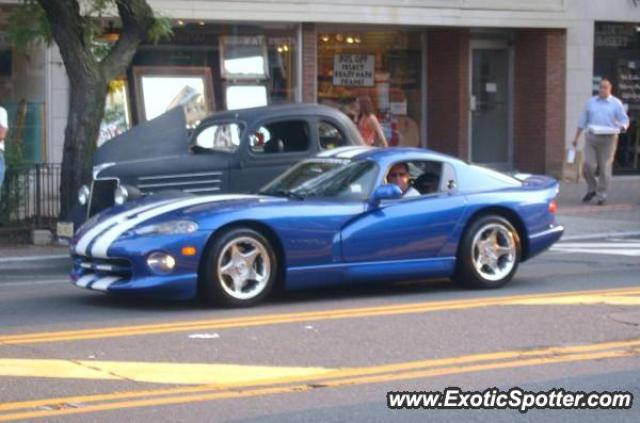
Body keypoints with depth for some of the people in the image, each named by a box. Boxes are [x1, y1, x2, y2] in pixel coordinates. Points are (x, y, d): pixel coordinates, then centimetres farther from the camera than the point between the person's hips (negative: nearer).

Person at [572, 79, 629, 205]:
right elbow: (582, 121, 16)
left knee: (605, 168, -2)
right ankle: (591, 189, 17)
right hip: (591, 138, 2)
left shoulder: (616, 103, 4)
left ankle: (601, 196, 8)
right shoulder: (591, 102, 12)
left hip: (608, 139, -2)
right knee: (588, 165, -7)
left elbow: (625, 120, 3)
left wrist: (621, 128, -19)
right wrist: (576, 137, 12)